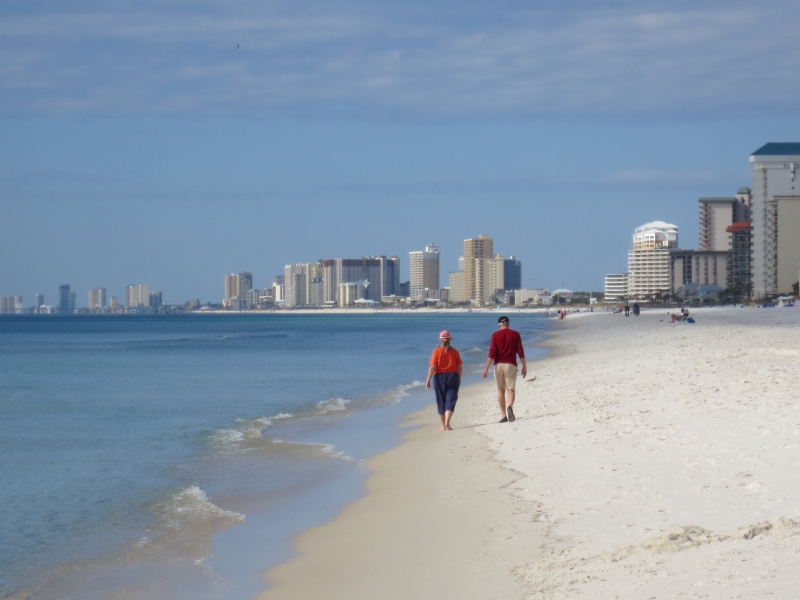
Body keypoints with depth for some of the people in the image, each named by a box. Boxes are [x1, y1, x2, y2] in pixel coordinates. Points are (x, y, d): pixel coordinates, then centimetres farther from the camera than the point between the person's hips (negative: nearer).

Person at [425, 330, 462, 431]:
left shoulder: (437, 351, -6)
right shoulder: (454, 352, 1)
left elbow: (432, 367, -11)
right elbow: (459, 367, 3)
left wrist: (428, 380, -7)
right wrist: (459, 379, 17)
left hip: (439, 377, -1)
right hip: (453, 377, 1)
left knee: (441, 401, 10)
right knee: (450, 401, 0)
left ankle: (443, 426, 16)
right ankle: (447, 423, -17)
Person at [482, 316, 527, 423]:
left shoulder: (495, 335, 0)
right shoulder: (515, 334, 2)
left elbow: (492, 352, -7)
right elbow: (520, 351, -1)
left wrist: (486, 368, -6)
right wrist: (524, 366, 6)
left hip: (498, 365, 0)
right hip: (511, 365, 0)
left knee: (500, 390, 11)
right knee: (511, 389, 2)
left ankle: (504, 415, 9)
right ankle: (510, 407, -29)